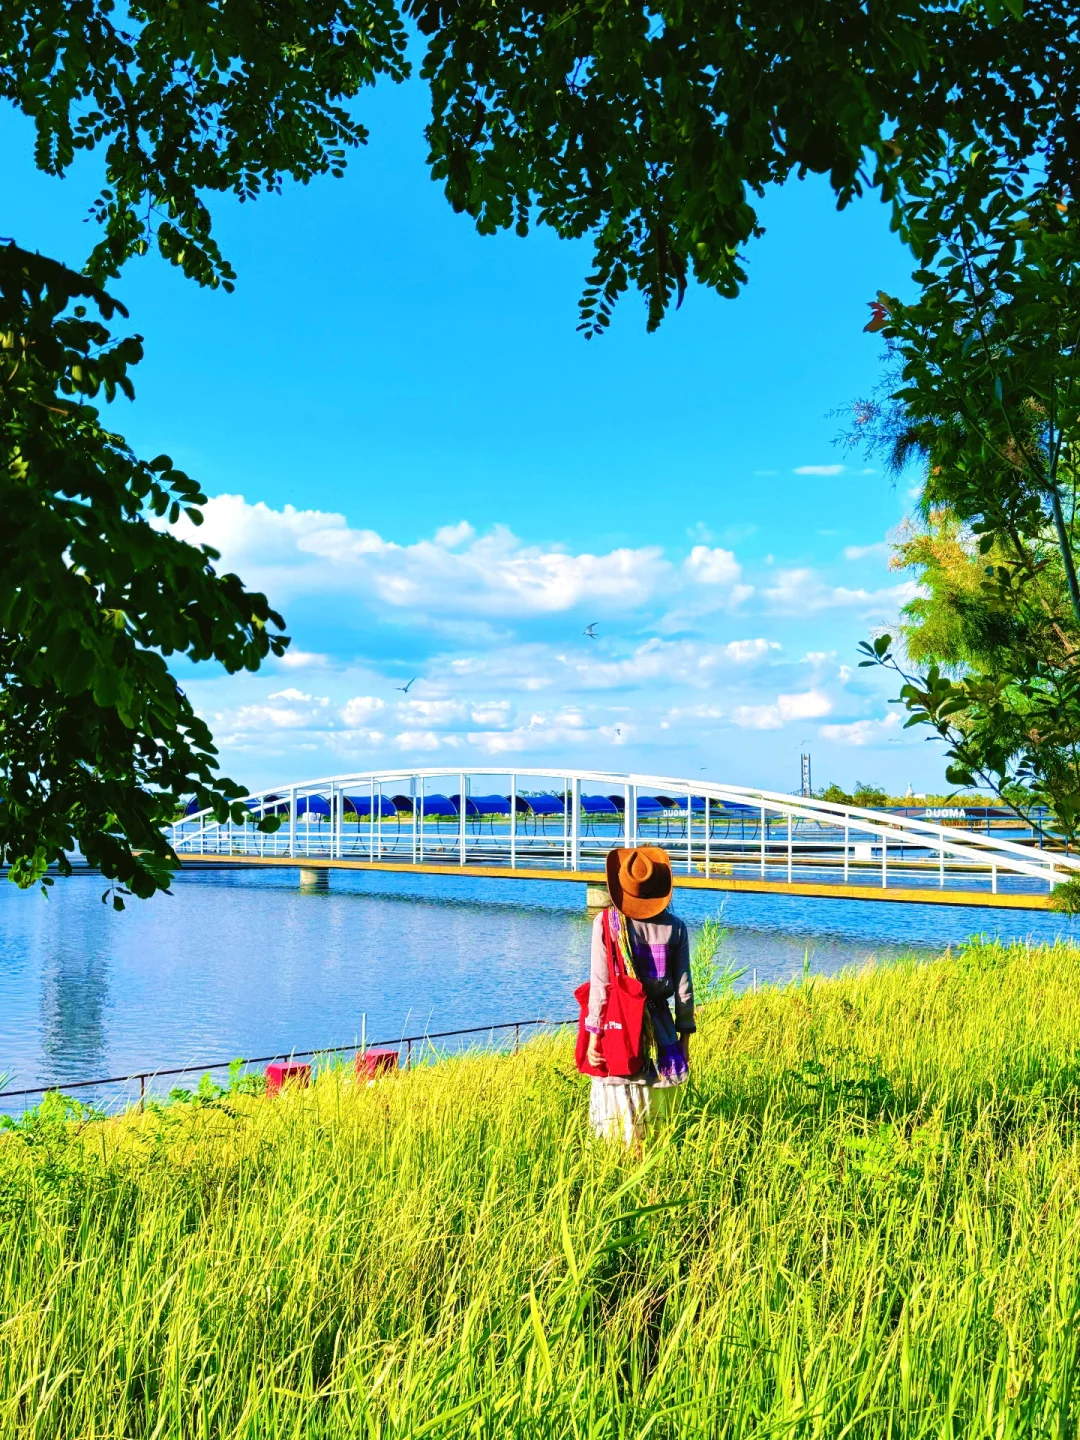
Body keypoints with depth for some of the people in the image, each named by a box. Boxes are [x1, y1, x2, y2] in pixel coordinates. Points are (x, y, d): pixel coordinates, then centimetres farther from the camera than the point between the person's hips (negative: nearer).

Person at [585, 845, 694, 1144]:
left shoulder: (606, 922, -10)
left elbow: (600, 984, -10)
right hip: (659, 1027, 2)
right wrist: (684, 1035, 9)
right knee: (655, 1119, 13)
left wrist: (593, 1034, -3)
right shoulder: (675, 927, -3)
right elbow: (683, 988, -1)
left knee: (617, 1115, 7)